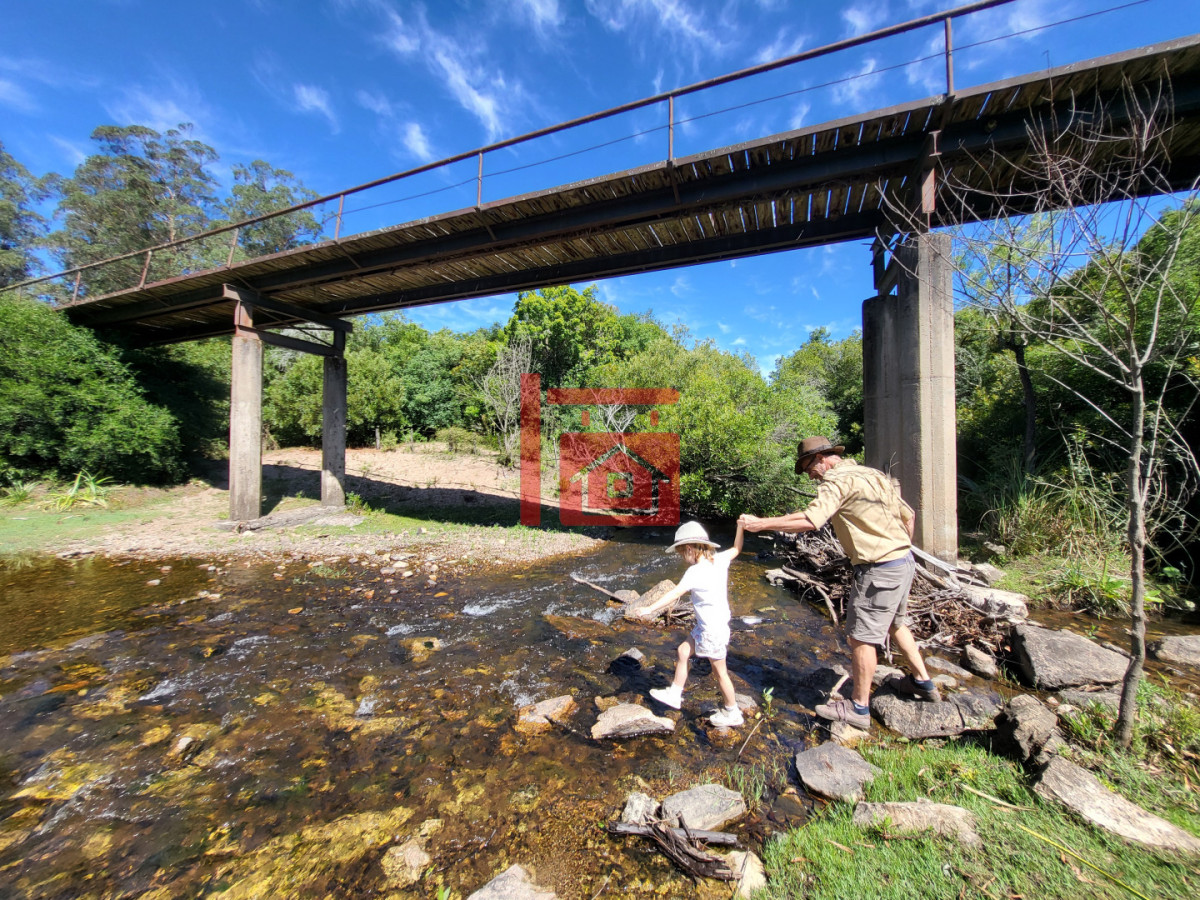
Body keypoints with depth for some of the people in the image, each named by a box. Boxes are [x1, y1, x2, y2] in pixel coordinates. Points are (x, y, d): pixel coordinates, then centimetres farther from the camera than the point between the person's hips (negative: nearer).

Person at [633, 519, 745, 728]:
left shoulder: (696, 571, -27)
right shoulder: (719, 560, -5)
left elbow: (676, 593, -36)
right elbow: (736, 548, 11)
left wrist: (651, 608, -40)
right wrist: (740, 525, 16)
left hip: (712, 630, -9)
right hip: (705, 626, 9)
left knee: (719, 672, 12)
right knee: (682, 652, 17)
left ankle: (732, 713, 33)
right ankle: (674, 694, 32)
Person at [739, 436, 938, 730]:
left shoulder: (838, 480, -17)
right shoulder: (872, 474, 12)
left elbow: (809, 520, -31)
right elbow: (908, 516, 16)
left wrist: (760, 523, -26)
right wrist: (897, 549, 21)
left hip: (880, 570, -10)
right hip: (903, 561, 10)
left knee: (861, 637, 2)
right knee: (895, 624, 27)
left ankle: (859, 708, 14)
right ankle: (922, 682, 44)